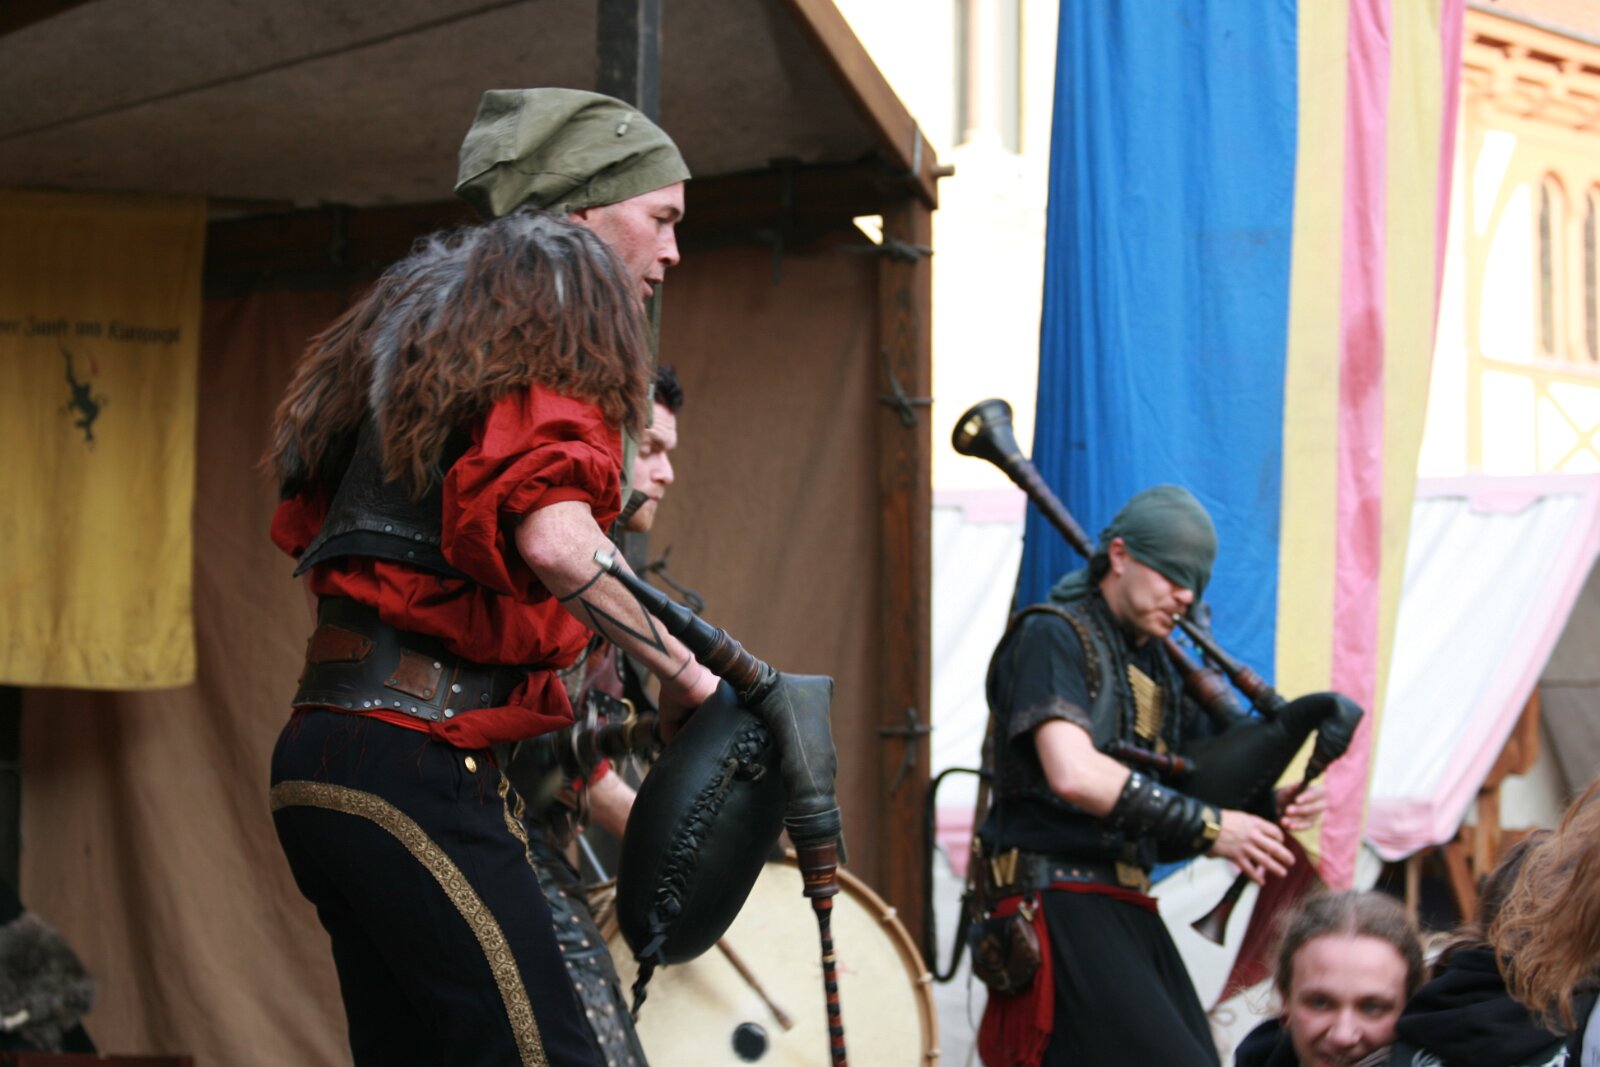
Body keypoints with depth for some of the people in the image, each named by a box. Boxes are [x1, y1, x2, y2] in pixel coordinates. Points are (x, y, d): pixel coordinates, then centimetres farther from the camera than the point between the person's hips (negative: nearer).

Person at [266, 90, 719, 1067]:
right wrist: (688, 675, -9)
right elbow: (553, 539, -21)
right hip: (416, 758, -10)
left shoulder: (426, 318, 23)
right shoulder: (555, 317, -4)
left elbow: (308, 528, 24)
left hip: (323, 757, 10)